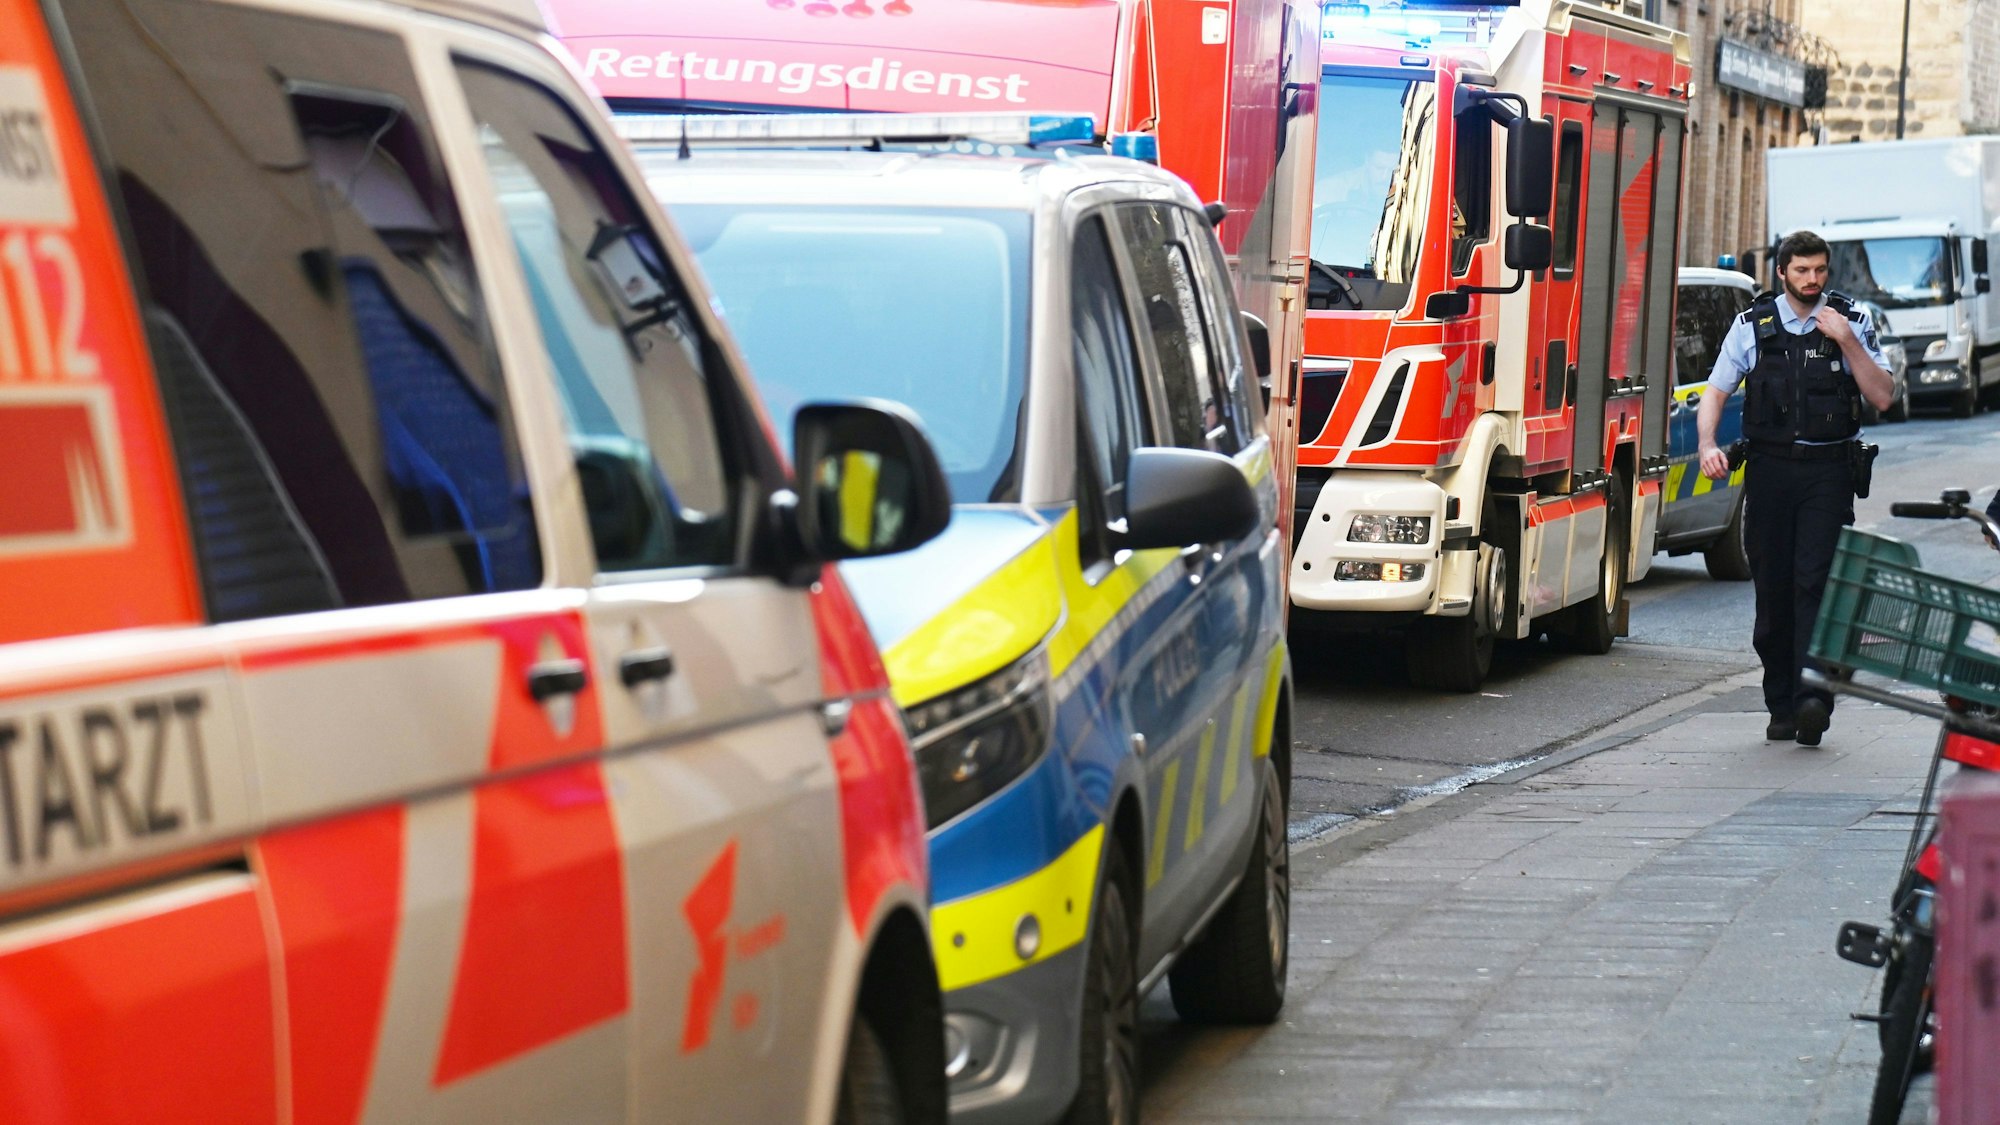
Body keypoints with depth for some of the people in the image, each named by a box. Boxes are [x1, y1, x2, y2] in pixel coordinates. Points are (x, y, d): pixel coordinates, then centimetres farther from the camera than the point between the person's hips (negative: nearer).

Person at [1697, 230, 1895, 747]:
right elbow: (1715, 392, 9)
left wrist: (1847, 342, -11)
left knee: (1817, 583, -14)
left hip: (1828, 471, -2)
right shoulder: (1753, 325, 8)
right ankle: (1782, 706, 11)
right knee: (1773, 588, 3)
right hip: (1769, 467, 2)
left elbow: (1881, 397, 0)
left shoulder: (1852, 323, 6)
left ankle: (1814, 697, -22)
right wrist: (1707, 444, -9)